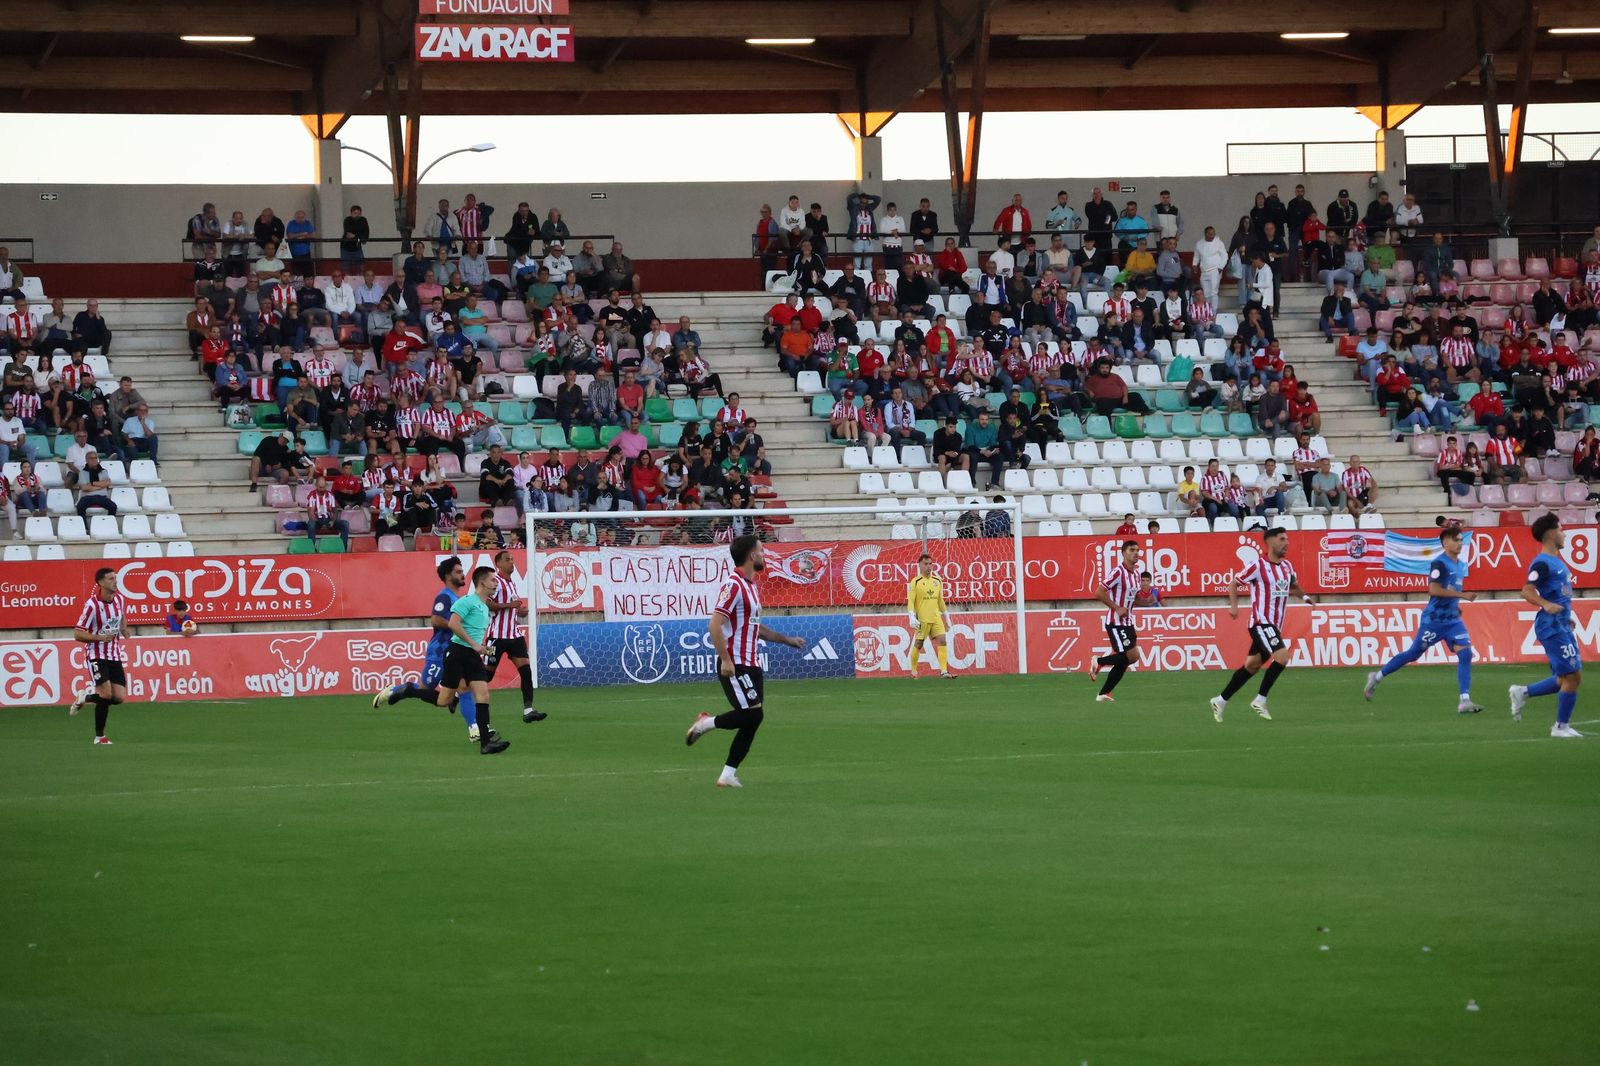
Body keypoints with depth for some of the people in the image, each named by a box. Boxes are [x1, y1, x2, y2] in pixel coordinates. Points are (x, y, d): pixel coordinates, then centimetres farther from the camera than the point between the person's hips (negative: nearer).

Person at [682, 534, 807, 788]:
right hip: (735, 666, -9)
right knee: (752, 714, -16)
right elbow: (715, 625, -21)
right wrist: (726, 660, -25)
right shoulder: (734, 586, -14)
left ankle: (728, 774, 7)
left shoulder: (751, 586, 17)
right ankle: (706, 723, 4)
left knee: (753, 719, 4)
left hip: (751, 665, 9)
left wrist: (787, 640, 30)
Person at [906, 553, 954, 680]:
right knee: (918, 645, 2)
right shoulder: (915, 582, -3)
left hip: (936, 618, 4)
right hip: (922, 619, -4)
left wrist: (947, 618, 23)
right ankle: (914, 671, 17)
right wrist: (912, 618, -19)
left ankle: (944, 671, -14)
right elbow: (910, 601, -8)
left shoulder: (937, 581, 14)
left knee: (942, 641, -10)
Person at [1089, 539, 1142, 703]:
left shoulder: (1135, 573, 12)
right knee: (1132, 655, -17)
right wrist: (1117, 608, -20)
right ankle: (1098, 662, 1)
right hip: (1115, 622, -9)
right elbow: (1099, 593, -19)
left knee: (1123, 662, 5)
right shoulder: (1118, 571, -15)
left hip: (1127, 622, 9)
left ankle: (1103, 694, 12)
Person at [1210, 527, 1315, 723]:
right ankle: (1260, 700, -13)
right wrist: (1234, 605, -17)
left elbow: (1293, 584, 32)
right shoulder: (1258, 565, -11)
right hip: (1261, 623, -8)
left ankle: (1221, 700, 21)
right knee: (1282, 656, -22)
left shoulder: (1287, 566, 11)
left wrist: (1304, 596, 14)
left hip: (1275, 626, 8)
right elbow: (1234, 584, -3)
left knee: (1251, 666, 11)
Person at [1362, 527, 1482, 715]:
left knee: (1465, 653, -11)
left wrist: (1456, 605, 14)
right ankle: (1377, 677, 25)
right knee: (1413, 654, 6)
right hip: (1434, 619, -7)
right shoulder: (1439, 563, -15)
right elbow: (1434, 590, -25)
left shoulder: (1460, 565, 11)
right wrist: (1462, 595, -24)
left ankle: (1464, 701, -13)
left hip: (1453, 620, 7)